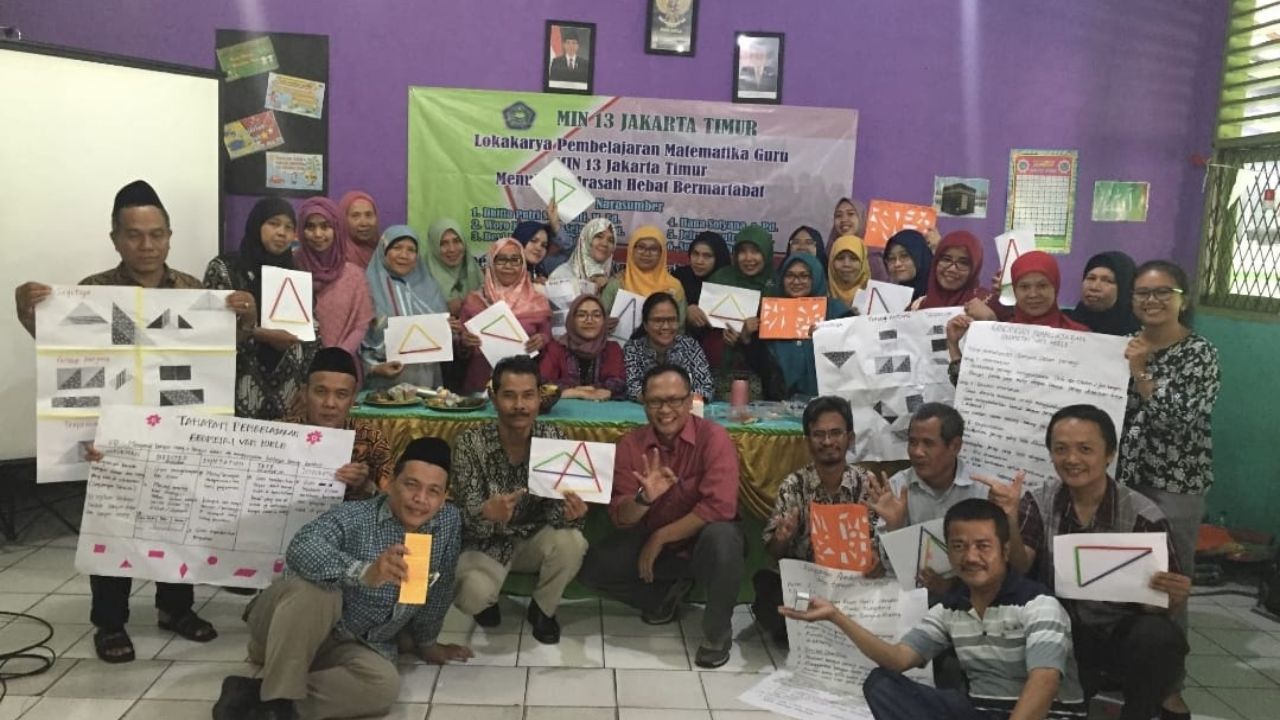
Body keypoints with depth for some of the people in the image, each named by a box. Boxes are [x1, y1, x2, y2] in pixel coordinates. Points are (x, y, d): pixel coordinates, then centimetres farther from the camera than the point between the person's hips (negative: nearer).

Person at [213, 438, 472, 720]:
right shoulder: (354, 517, -23)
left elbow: (439, 589, 8)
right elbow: (302, 549, -43)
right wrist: (365, 573, -58)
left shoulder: (450, 522, -6)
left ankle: (258, 694, -25)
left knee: (385, 686, -29)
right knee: (316, 589, -37)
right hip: (290, 632, -4)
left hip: (353, 645, 4)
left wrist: (426, 643, 17)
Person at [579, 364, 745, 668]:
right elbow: (620, 518, -11)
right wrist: (643, 498, -35)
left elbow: (720, 507, -29)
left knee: (722, 536, -38)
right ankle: (668, 592, 12)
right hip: (652, 540, 4)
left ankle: (717, 631, -12)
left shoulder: (713, 437, -21)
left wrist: (660, 536, -21)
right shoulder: (630, 444, -9)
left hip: (703, 539, -4)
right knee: (594, 567, -13)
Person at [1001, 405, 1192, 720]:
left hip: (1121, 632, -2)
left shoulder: (1143, 516, -10)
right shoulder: (1039, 502, -2)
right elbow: (1019, 568, -15)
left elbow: (1160, 606, -5)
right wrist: (1009, 519, -34)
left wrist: (1174, 598, -30)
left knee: (1159, 637, -35)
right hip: (1061, 631, 3)